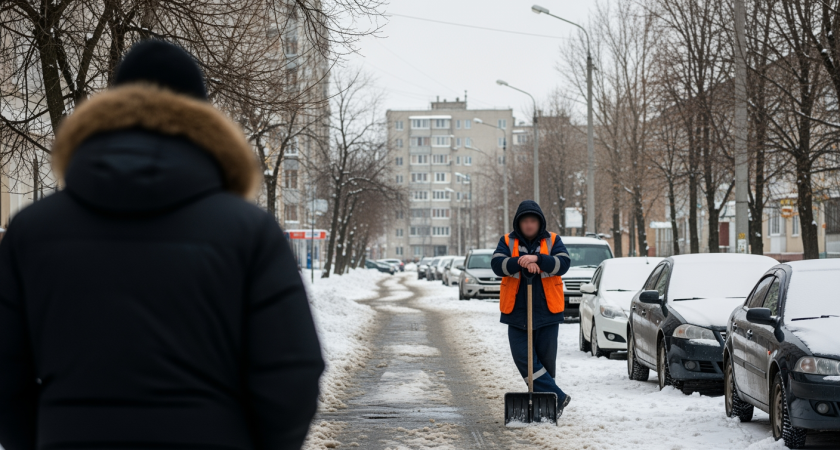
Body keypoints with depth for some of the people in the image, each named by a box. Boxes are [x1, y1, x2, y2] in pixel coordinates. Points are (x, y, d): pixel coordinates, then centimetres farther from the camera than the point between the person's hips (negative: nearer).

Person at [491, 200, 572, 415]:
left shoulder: (552, 241, 5)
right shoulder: (508, 242, 6)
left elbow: (563, 263, -12)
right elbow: (497, 264, -10)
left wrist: (537, 259, -27)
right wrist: (521, 262, -26)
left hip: (547, 313, 0)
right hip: (517, 313, 1)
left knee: (546, 362, 5)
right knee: (524, 360, -9)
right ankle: (557, 398, -6)